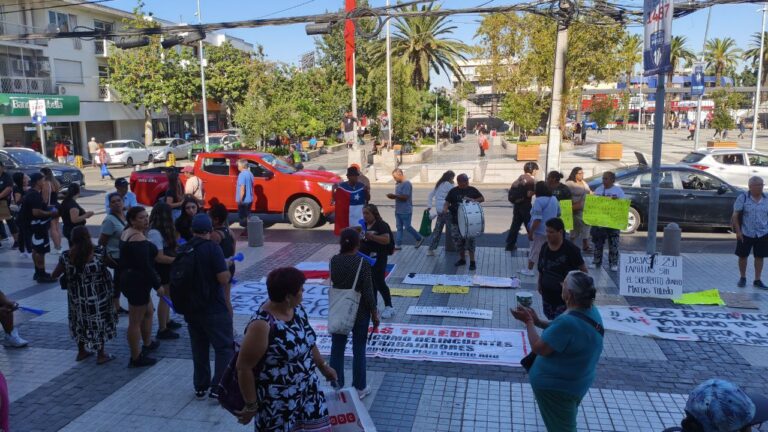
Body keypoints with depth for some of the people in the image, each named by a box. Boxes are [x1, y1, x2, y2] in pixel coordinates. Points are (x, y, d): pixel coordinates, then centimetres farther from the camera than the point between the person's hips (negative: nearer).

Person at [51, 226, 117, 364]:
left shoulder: (66, 257, -12)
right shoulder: (100, 252, -18)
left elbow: (54, 275, 0)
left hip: (77, 297, 2)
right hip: (98, 296, -2)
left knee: (80, 322, 23)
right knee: (99, 322, 14)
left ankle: (81, 352, 37)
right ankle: (101, 355, 23)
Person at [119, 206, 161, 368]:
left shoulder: (126, 233, 11)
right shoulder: (138, 238, -21)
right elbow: (145, 265, -25)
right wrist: (157, 284, -19)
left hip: (130, 279, 11)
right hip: (137, 282, -11)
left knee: (148, 311, 26)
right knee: (135, 321, -2)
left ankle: (147, 344, 41)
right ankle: (136, 358, 7)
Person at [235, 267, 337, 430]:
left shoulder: (297, 309, -3)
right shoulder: (262, 325, -27)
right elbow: (244, 367, -20)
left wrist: (323, 366, 20)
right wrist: (251, 405, -14)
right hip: (277, 401, -7)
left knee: (317, 427, 15)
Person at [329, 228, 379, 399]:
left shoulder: (334, 260, -5)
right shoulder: (362, 262, -18)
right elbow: (368, 291, -16)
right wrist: (374, 314, -6)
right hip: (359, 311, -3)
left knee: (337, 349, 13)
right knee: (358, 350, 9)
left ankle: (336, 386, 23)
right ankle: (359, 388, 20)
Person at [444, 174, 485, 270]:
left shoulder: (472, 190, 2)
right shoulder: (453, 191, 4)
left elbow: (482, 198, 5)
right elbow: (447, 202, 3)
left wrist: (473, 200, -13)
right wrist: (445, 208, -19)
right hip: (456, 220, 2)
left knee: (470, 240, -6)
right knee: (458, 240, 8)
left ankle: (472, 261, 1)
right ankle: (462, 259, 25)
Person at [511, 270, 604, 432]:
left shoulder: (568, 322, -38)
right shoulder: (591, 311, -8)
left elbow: (538, 348, -28)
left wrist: (528, 321, -16)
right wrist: (538, 322, 1)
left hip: (556, 386, -9)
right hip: (577, 382, 9)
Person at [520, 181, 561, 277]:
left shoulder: (539, 201, -18)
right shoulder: (554, 199, 7)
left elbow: (537, 219, -23)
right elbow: (558, 214, 20)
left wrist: (530, 232, -17)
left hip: (540, 231, -7)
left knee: (534, 250, 1)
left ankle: (529, 270, 7)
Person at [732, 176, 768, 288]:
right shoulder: (743, 198, -7)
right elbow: (735, 216, -7)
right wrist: (738, 231, -12)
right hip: (745, 233, -2)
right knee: (742, 256, 7)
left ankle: (757, 280, 17)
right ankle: (742, 278, 24)